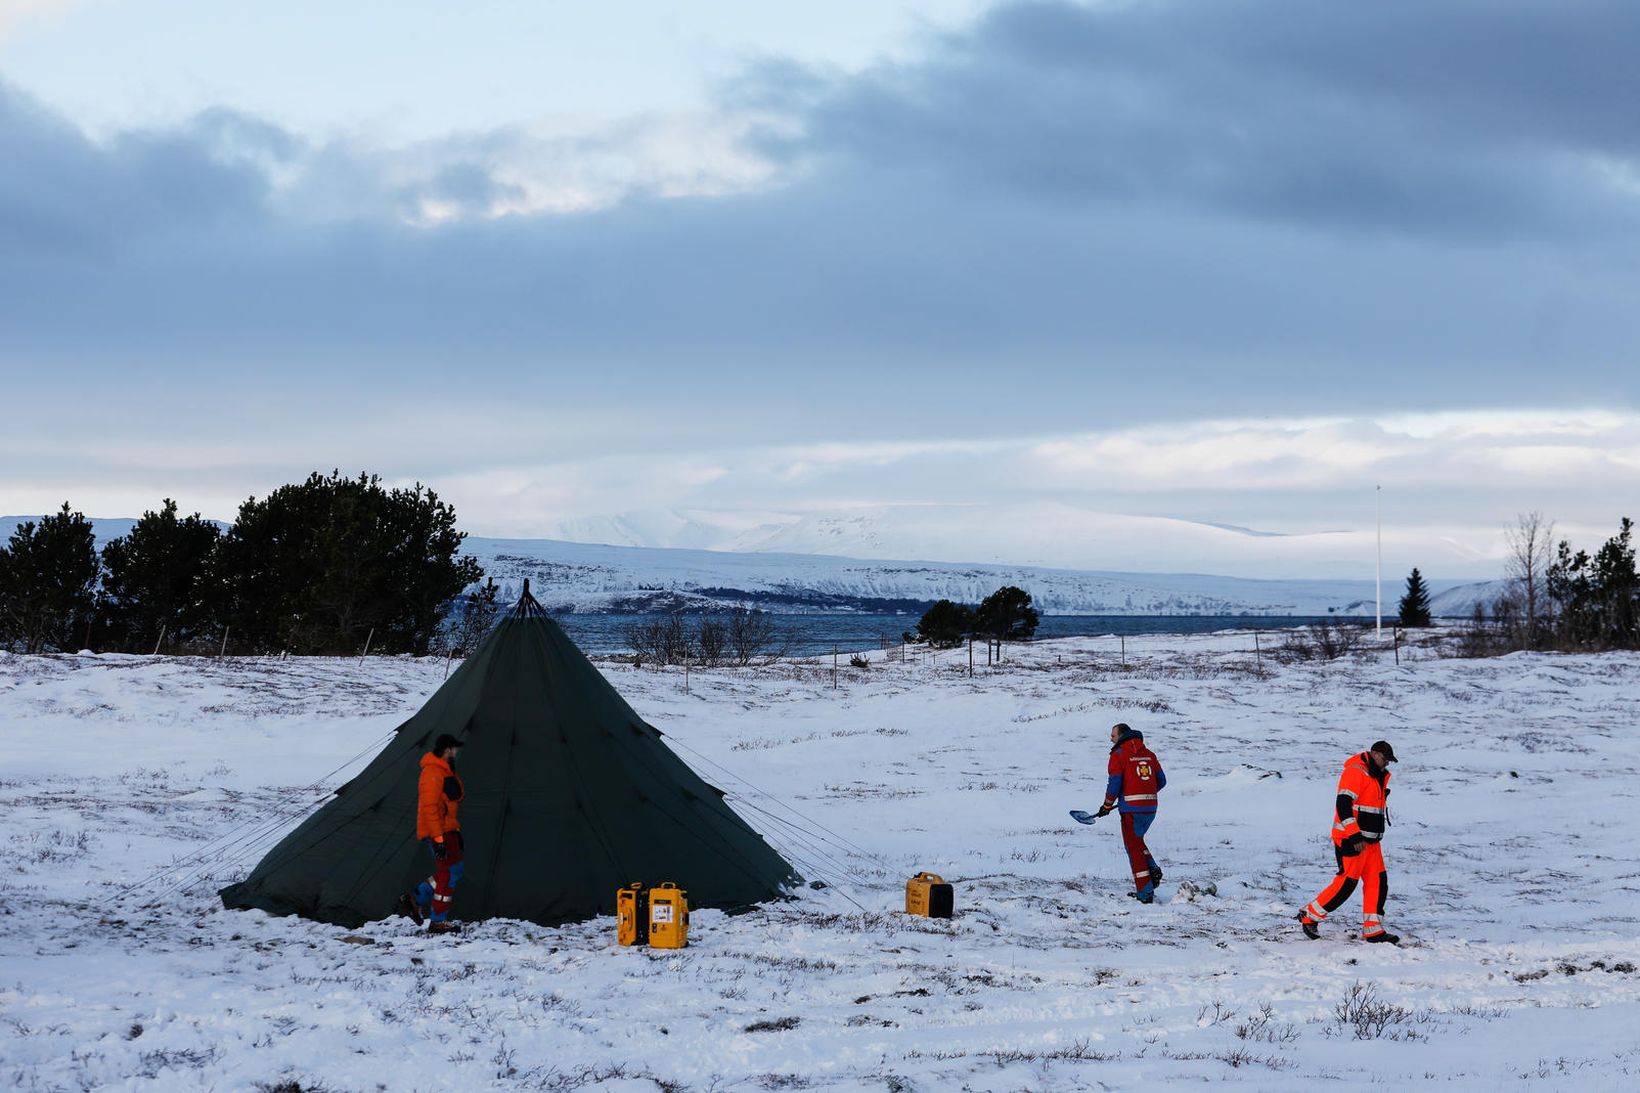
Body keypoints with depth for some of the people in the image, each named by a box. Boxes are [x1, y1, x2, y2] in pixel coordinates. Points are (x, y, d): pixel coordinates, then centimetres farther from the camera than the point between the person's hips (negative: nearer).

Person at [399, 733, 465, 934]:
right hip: (438, 832, -10)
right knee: (449, 872, -6)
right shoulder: (433, 773, -17)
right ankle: (438, 922, 0)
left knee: (453, 871, 12)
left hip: (447, 830, 10)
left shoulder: (446, 771, 17)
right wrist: (439, 839, -25)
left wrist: (456, 833, 24)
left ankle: (415, 900, 15)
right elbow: (430, 807, -22)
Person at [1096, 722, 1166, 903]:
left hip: (1131, 809, -6)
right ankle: (1152, 869, 5)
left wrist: (1107, 806, 1)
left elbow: (1114, 784, -12)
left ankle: (1145, 893, 0)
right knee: (1137, 840, 26)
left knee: (1134, 847, 2)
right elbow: (1161, 781, 13)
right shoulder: (1149, 754, 12)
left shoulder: (1118, 754, -7)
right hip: (1151, 807, 6)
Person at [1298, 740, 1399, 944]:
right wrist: (1355, 836, -28)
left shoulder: (1378, 776, 16)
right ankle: (1310, 917, 3)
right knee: (1347, 882, -9)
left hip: (1370, 841, 10)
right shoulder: (1355, 772, -15)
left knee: (1378, 882, 4)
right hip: (1351, 839, -10)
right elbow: (1343, 804, -23)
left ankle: (1373, 930, 7)